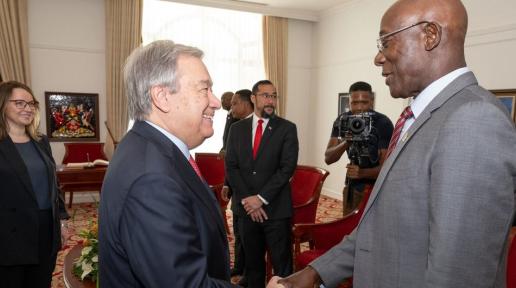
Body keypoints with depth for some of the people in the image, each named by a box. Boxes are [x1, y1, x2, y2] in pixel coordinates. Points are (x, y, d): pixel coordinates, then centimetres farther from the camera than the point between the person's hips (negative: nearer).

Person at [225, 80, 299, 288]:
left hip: (276, 208, -3)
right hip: (245, 207, 3)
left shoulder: (287, 128, -1)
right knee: (252, 263, 16)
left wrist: (261, 198, -14)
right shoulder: (237, 128, 7)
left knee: (282, 265, 5)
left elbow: (287, 168, -9)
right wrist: (247, 199, -8)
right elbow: (231, 167, 2)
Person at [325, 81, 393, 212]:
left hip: (375, 187, -4)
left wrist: (363, 173, -39)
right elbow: (328, 159, -12)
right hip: (351, 185, 4)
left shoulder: (383, 123, -20)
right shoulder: (342, 120, -8)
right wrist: (346, 142, -30)